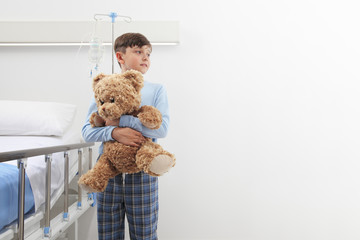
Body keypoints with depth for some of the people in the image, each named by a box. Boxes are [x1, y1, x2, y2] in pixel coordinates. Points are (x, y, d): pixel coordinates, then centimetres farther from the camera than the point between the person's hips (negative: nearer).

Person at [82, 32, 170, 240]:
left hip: (141, 175, -1)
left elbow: (162, 128, -12)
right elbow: (87, 131, -2)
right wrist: (115, 132, -22)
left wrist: (120, 120, -17)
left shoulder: (156, 90, 2)